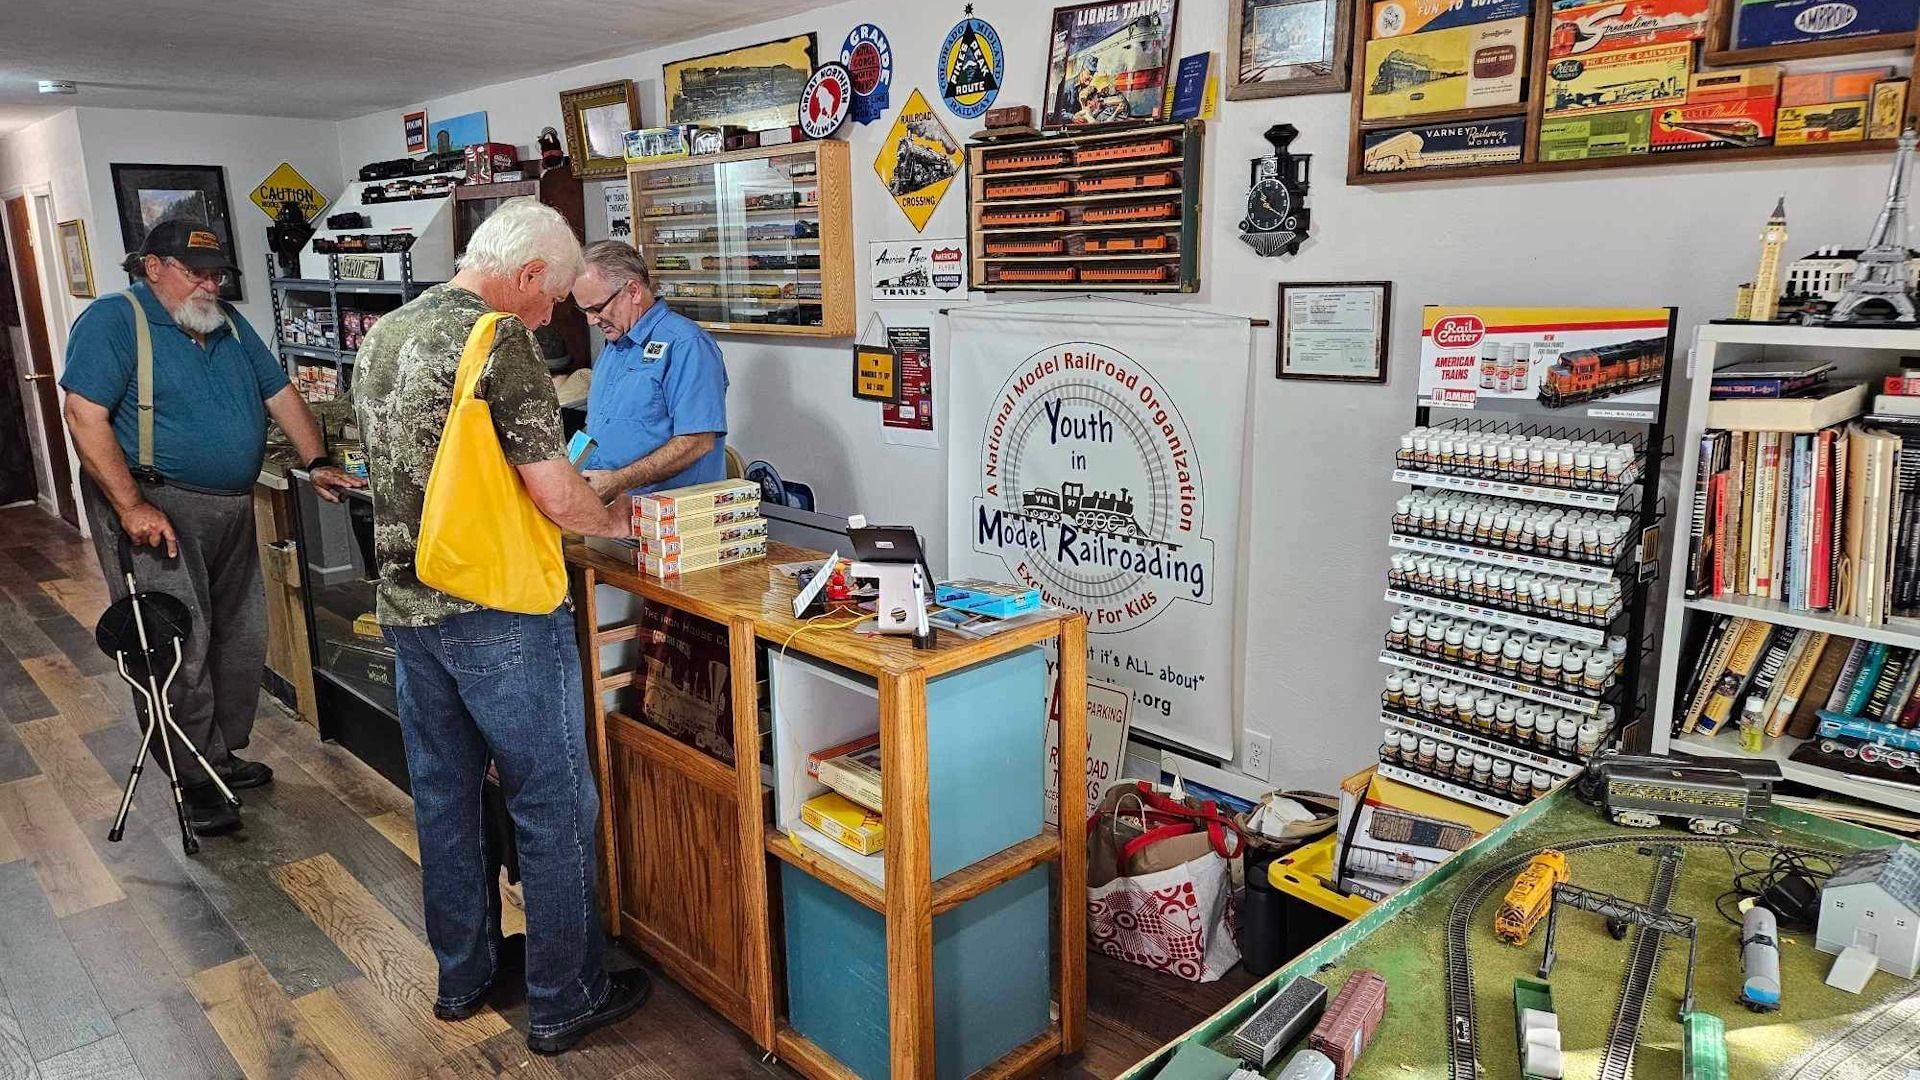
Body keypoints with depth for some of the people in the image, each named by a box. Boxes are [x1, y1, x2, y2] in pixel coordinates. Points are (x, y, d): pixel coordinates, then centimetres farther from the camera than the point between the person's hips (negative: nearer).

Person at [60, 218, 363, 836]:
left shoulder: (228, 325, 13)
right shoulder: (112, 321, -9)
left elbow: (279, 394, 15)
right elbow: (85, 418, -17)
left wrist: (317, 462, 2)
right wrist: (133, 507, -23)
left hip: (231, 508, 8)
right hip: (155, 510, -7)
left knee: (242, 638, 13)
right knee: (178, 646, -6)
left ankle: (222, 753, 29)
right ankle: (193, 781, 7)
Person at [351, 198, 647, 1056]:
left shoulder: (382, 337, 9)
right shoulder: (499, 340, -16)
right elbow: (557, 495, -19)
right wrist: (611, 521, 1)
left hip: (406, 606, 8)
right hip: (496, 613, -8)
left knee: (442, 793, 18)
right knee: (554, 804, 5)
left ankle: (464, 972, 33)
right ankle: (563, 1000, 16)